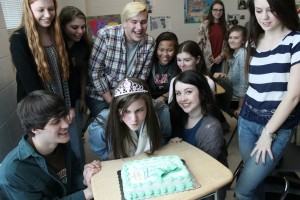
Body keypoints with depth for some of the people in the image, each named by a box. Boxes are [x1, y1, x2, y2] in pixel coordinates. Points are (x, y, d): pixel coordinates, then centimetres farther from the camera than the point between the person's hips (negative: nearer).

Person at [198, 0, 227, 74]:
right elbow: (200, 43, -7)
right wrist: (210, 57, -8)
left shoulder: (225, 25, 7)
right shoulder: (204, 24, -5)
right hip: (208, 60, -3)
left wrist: (221, 56, -5)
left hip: (220, 60, 3)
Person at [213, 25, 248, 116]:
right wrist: (223, 76, -10)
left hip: (239, 99, -7)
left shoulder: (242, 54, -19)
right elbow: (234, 79, 10)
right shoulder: (234, 54, 8)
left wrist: (240, 108, -20)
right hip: (233, 97, 7)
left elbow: (243, 81, -21)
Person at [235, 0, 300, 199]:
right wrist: (243, 111, 9)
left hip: (278, 127, -5)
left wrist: (268, 133, -12)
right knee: (255, 180, 16)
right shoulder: (254, 42, 8)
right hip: (247, 120, 5)